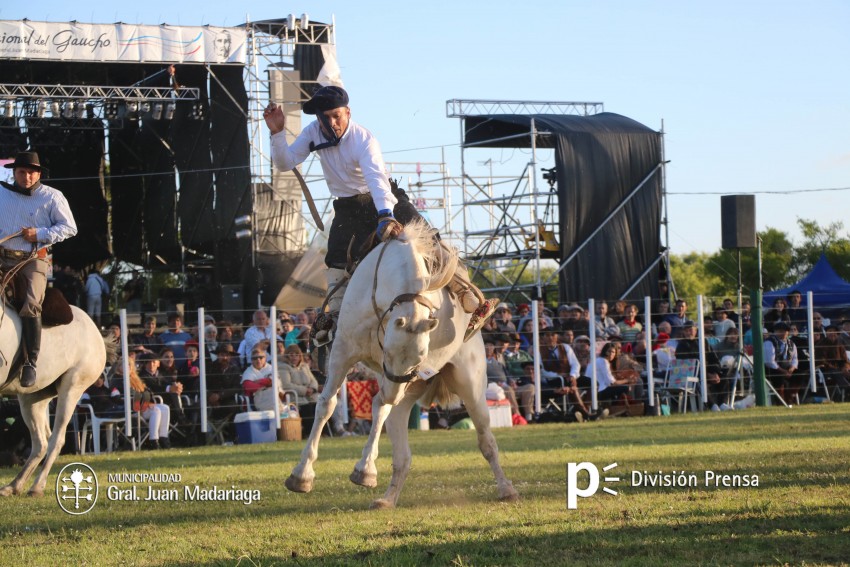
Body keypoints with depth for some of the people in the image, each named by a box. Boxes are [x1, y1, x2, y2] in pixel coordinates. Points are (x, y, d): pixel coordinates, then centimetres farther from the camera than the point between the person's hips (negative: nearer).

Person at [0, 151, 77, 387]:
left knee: (31, 304, -21)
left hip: (33, 260, -4)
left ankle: (30, 363, -20)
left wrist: (41, 234, -13)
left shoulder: (52, 197, 1)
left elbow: (69, 227, 0)